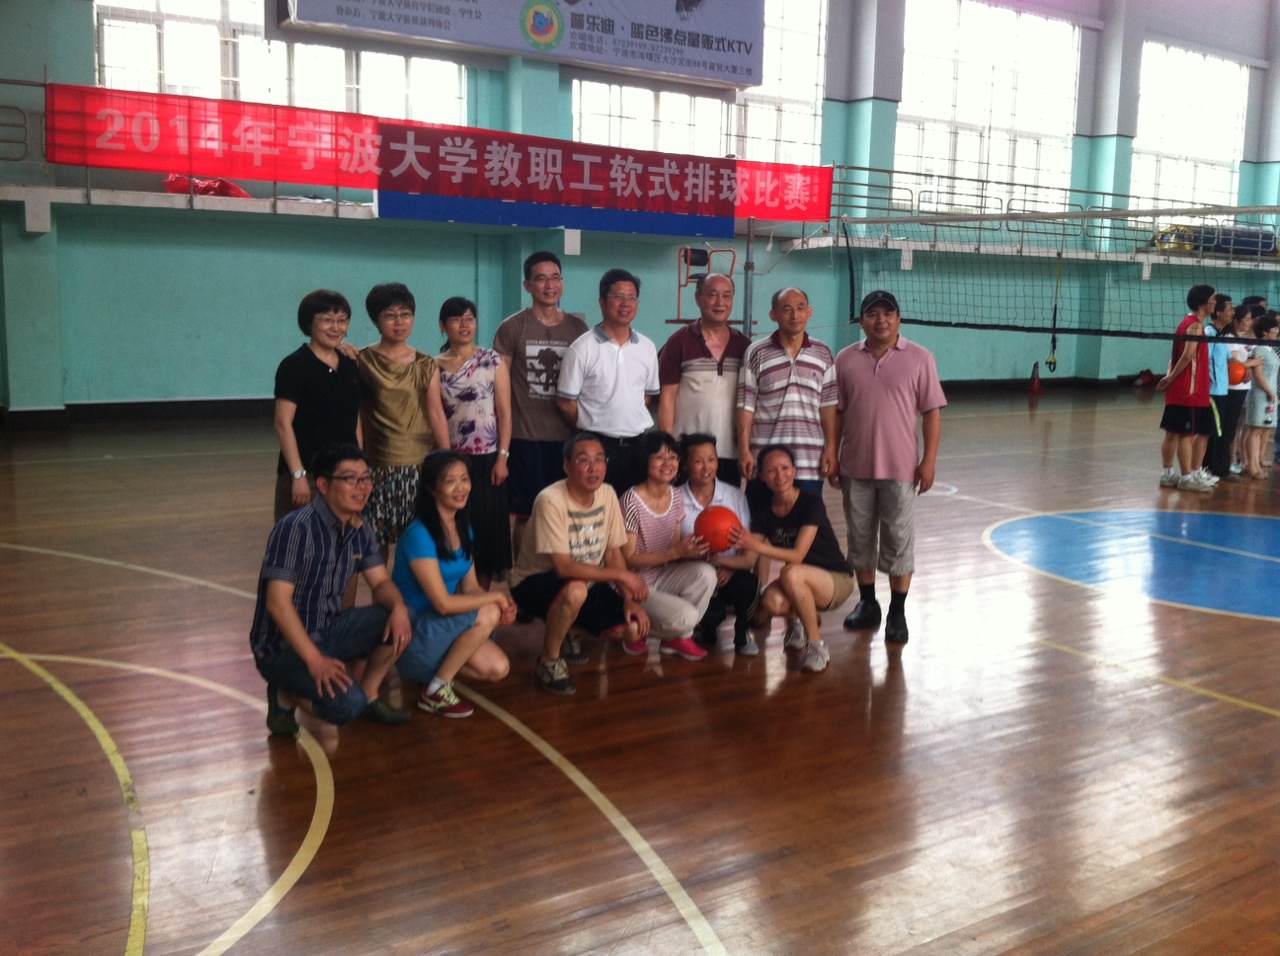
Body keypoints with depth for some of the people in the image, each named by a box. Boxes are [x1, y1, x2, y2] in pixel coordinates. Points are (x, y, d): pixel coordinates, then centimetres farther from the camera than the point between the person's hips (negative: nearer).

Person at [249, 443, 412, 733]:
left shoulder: (359, 531, 2)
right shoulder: (295, 528, -22)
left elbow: (381, 582, 6)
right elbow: (277, 602, -25)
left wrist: (398, 606, -19)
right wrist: (315, 660, -29)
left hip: (327, 630, 7)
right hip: (282, 645, -7)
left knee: (399, 623, -14)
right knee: (347, 704, -28)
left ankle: (369, 696, 6)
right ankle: (287, 694, 1)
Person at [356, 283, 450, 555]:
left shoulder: (426, 365, 7)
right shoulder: (362, 361, 0)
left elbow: (436, 415, 3)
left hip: (420, 466, 2)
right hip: (378, 467, -2)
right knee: (378, 545, 2)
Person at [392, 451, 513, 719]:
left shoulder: (464, 529, 5)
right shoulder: (419, 535, -22)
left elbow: (470, 588, 8)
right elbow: (443, 603, -24)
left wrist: (502, 603, -12)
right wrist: (495, 597, -14)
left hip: (443, 625, 8)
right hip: (411, 629, -8)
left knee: (498, 668, -11)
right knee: (487, 614, -25)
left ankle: (429, 669, 13)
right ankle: (435, 691, -10)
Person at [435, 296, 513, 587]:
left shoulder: (493, 360, 2)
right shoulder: (434, 366, 6)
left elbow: (505, 411, -1)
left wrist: (502, 457, -8)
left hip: (487, 458, -1)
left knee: (486, 525, 1)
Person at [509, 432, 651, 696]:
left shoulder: (607, 494, -6)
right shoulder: (551, 500, -26)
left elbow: (613, 553, 1)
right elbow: (563, 567, -29)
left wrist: (630, 599, -12)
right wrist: (622, 575, -27)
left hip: (588, 582, 7)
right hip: (535, 584, -6)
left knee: (635, 627, -11)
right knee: (575, 589, -40)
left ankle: (565, 632, 17)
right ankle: (548, 661, -13)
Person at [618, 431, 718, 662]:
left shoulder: (675, 497, 2)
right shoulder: (632, 500, -20)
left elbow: (676, 549, 5)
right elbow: (629, 559, -19)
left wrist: (693, 548, -18)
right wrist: (675, 552, -27)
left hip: (663, 576, 7)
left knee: (706, 573, -22)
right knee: (686, 616, -27)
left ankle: (679, 637, -1)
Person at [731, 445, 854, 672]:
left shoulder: (811, 503, -18)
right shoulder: (762, 508, -3)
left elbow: (798, 555, -28)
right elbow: (761, 559, -6)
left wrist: (756, 546, -40)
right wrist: (758, 601, -17)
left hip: (837, 580, -5)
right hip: (801, 585, 5)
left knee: (791, 573, -36)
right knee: (773, 602, -30)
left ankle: (817, 645, -18)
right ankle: (810, 620, 7)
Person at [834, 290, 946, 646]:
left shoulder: (919, 358, -2)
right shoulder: (845, 360, 4)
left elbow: (932, 412, -3)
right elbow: (836, 412, 8)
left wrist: (929, 460, -8)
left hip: (900, 467, -3)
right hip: (856, 466, 3)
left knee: (898, 539, 2)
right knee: (860, 537, 11)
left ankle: (898, 612, 12)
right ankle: (867, 603, 26)